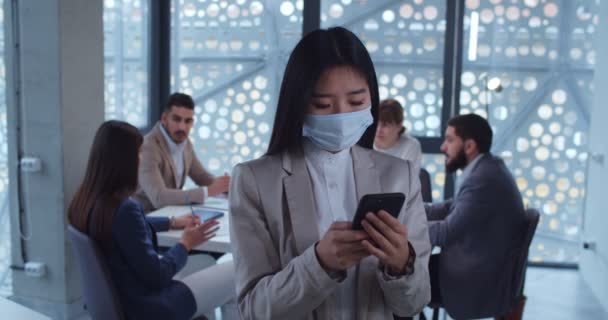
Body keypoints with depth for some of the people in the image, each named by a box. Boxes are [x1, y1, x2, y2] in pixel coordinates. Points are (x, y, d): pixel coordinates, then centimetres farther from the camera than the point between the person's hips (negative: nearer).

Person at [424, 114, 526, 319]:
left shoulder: (483, 178, -25)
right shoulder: (485, 169, 7)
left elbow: (446, 233, -23)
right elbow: (452, 208, 16)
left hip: (482, 284, -9)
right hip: (485, 270, 9)